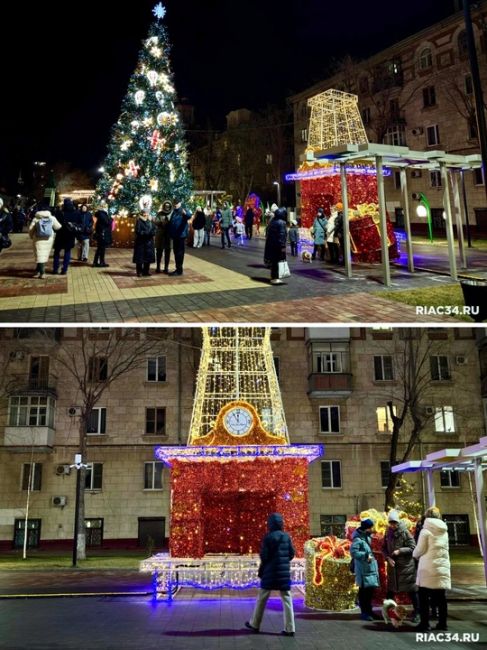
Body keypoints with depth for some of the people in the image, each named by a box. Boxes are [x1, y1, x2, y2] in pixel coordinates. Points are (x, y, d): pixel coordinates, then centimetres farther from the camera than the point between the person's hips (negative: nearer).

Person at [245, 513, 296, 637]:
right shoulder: (286, 537, 1)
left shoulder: (268, 537, -11)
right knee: (286, 599, 5)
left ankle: (255, 624, 21)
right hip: (284, 572, 3)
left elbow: (264, 556, -10)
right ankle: (289, 629, 1)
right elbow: (292, 553, 4)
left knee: (262, 598, 11)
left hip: (270, 571, -3)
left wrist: (261, 570, 6)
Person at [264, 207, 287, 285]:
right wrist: (283, 246, -20)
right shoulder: (281, 223, -15)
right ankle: (275, 278, -4)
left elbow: (267, 233, 17)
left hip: (270, 244, 8)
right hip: (278, 245, -8)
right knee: (278, 261, -3)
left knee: (273, 261, 16)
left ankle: (273, 277, 24)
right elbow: (282, 235, -20)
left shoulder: (272, 221, 11)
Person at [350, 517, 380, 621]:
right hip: (364, 569, -9)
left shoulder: (368, 537, 13)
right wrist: (365, 555, -24)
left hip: (371, 567, 9)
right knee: (364, 590, -5)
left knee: (370, 589, 14)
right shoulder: (358, 539, -17)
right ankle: (364, 612, 4)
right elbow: (353, 552, -25)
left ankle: (369, 611, 25)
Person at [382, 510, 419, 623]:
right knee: (390, 590, 12)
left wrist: (400, 551, -22)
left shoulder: (405, 532, -11)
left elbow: (413, 548, -12)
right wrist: (388, 558, -9)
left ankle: (416, 613, 11)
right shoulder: (388, 533, 4)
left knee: (411, 590, 1)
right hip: (392, 565, 5)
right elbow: (384, 548, 8)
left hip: (406, 565, -5)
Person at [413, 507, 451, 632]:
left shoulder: (425, 531, -9)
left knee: (424, 598, 1)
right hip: (442, 568, 5)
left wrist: (415, 555, 11)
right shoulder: (444, 532, 9)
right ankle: (442, 623, 14)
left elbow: (419, 550, -10)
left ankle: (425, 624, -1)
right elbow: (444, 549, 12)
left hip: (428, 568, -5)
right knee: (441, 597, 11)